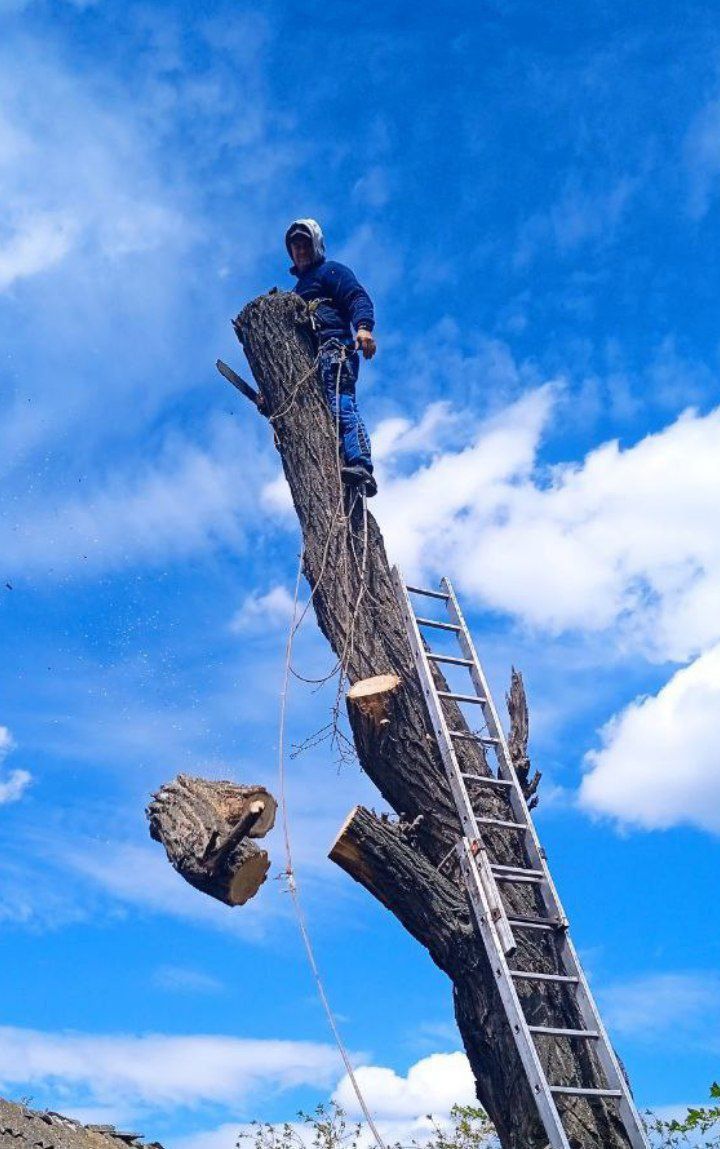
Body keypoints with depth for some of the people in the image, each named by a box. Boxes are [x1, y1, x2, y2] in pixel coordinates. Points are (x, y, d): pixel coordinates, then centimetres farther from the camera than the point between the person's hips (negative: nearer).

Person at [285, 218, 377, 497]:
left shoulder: (330, 270, 13)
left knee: (340, 405, -26)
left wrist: (364, 327, -25)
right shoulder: (299, 288, 38)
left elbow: (358, 298, -5)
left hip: (333, 348, -9)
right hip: (310, 360, 9)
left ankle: (361, 467, -40)